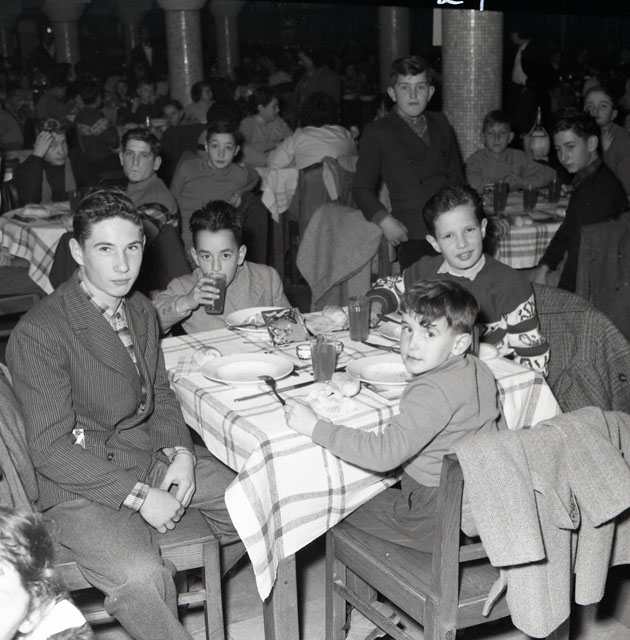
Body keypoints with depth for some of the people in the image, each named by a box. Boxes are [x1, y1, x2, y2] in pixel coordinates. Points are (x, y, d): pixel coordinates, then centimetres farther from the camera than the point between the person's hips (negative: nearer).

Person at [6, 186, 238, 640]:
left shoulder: (141, 310, 6)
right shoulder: (38, 334, -19)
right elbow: (50, 449, -20)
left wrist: (180, 453, -4)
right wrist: (139, 496, -22)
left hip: (153, 458, 8)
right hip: (80, 486, -7)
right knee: (141, 577, -32)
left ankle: (182, 581, 26)